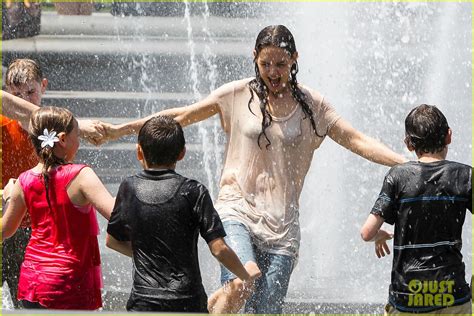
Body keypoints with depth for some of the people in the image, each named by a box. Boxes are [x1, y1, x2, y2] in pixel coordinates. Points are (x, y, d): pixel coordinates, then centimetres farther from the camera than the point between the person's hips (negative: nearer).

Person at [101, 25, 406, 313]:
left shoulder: (312, 104, 7)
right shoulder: (238, 95, 5)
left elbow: (356, 140, 6)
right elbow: (182, 116, 8)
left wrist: (405, 163, -6)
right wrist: (121, 129, 4)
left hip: (282, 222, 2)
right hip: (238, 210, -2)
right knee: (239, 284, -29)